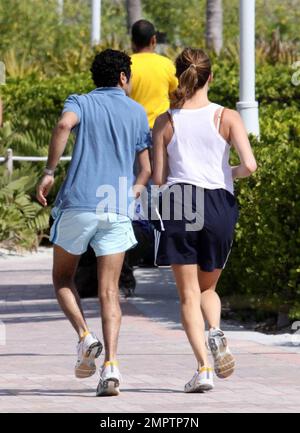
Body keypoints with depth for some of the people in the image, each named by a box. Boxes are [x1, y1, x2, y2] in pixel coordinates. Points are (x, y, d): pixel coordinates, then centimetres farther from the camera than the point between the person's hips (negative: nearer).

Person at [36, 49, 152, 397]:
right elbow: (147, 167, 14)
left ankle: (85, 337, -5)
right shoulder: (137, 112, 13)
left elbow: (64, 124, -18)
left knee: (62, 277, 18)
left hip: (78, 203, -1)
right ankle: (110, 365, -14)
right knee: (109, 292, 2)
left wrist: (49, 172, -14)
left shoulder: (81, 103, 6)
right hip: (117, 210, 2)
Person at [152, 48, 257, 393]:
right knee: (208, 288, 20)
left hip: (178, 207, -1)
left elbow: (158, 178, 0)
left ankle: (203, 368, -10)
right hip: (219, 205, 1)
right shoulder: (227, 118, -2)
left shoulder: (165, 122, 0)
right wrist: (232, 173, 12)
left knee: (189, 294, 3)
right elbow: (249, 165, -11)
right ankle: (216, 334, -10)